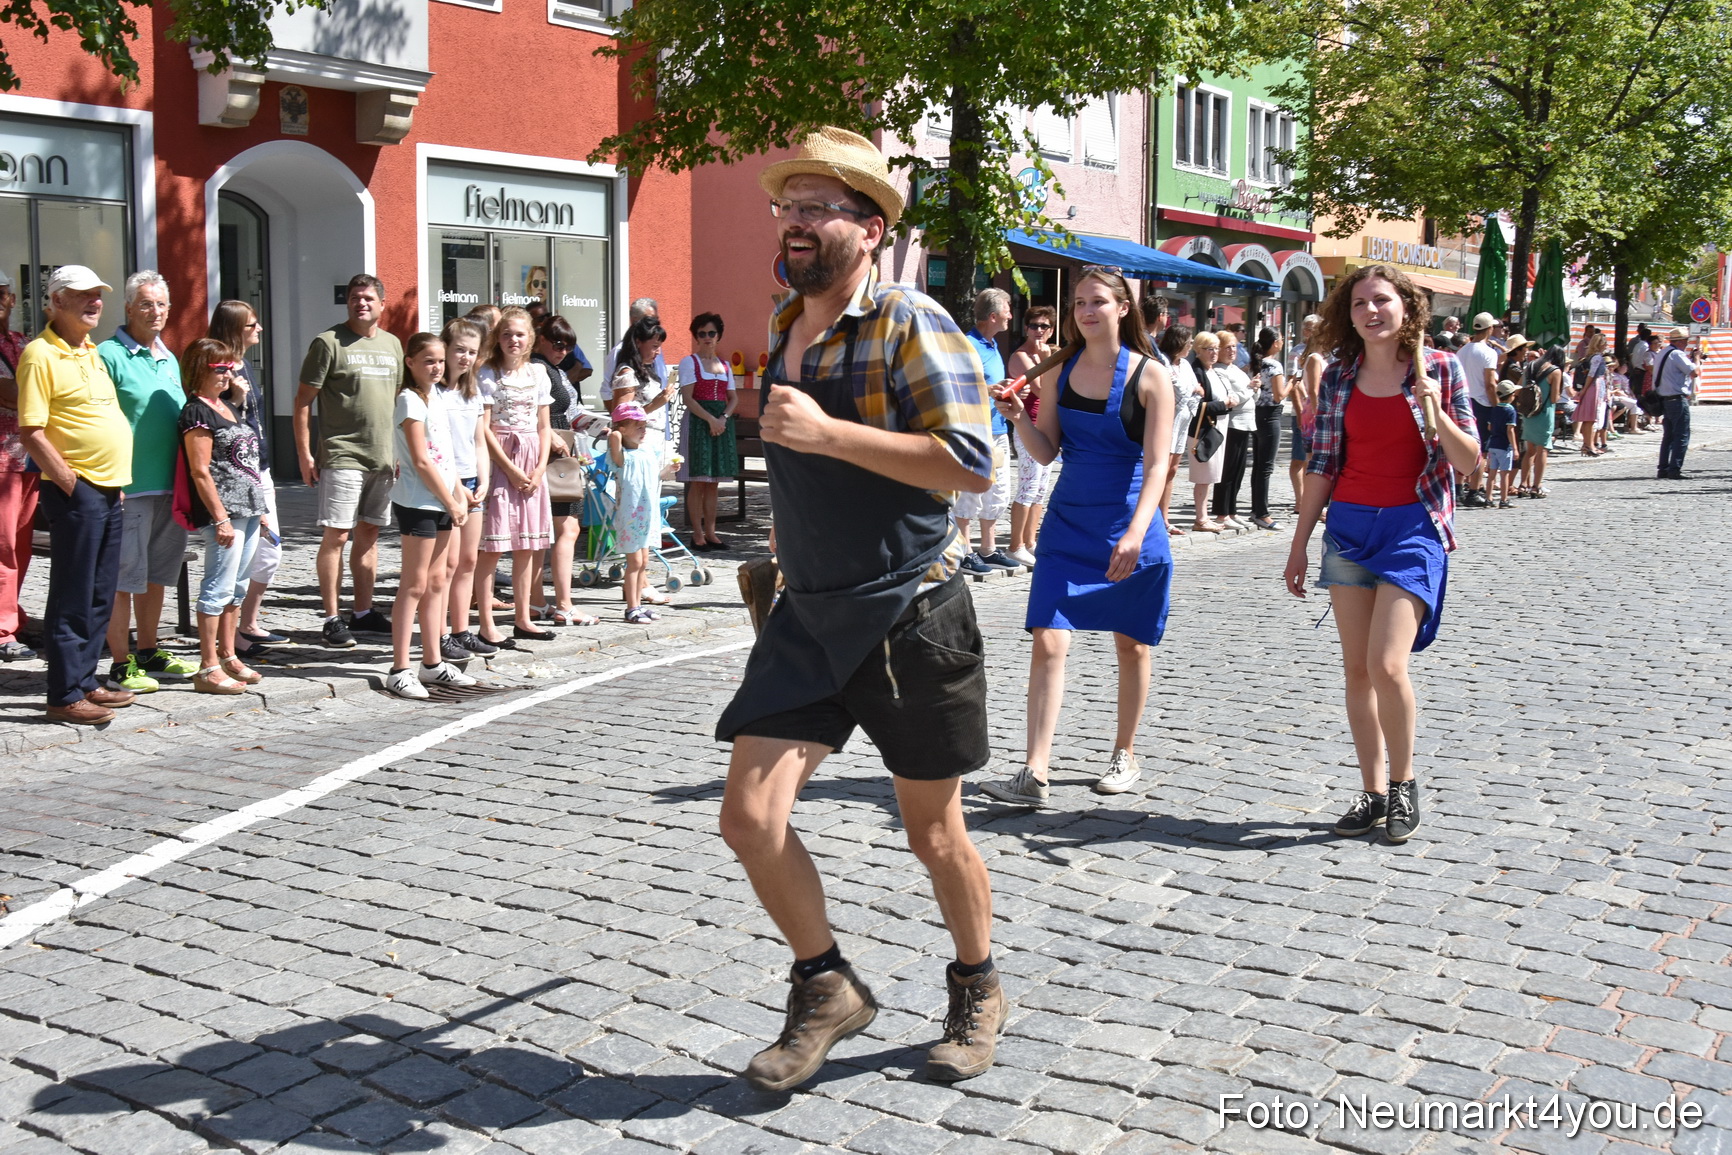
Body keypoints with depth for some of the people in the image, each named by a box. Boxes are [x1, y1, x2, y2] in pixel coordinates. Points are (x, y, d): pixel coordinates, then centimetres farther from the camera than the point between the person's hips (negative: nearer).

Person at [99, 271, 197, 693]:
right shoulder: (110, 355, -8)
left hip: (170, 485, 8)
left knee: (156, 575, 15)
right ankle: (120, 666, 3)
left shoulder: (169, 359, 16)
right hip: (130, 485, -7)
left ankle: (149, 653, 26)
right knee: (123, 578, -3)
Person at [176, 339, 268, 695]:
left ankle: (228, 656, 22)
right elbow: (200, 471, -15)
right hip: (222, 511, -9)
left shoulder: (228, 408, 18)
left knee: (237, 587, 14)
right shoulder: (196, 412, -10)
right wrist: (221, 518, -19)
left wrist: (257, 509, 21)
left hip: (247, 511, 9)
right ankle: (208, 669, -4)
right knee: (218, 588, -7)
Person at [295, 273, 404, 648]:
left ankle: (364, 612, 21)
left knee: (369, 534, 12)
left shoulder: (392, 344, 13)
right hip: (342, 457, -6)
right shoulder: (329, 342, -5)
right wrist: (305, 454, -10)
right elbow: (303, 401, -5)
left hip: (383, 457, 6)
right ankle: (332, 619, 0)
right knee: (336, 536, -5)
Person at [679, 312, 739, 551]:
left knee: (714, 482, 6)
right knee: (698, 481, -7)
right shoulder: (689, 362, 1)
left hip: (722, 422, 5)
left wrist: (724, 417, -7)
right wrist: (710, 419, -18)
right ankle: (697, 534, -4)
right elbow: (687, 398, -8)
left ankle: (710, 532, 9)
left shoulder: (724, 365, 16)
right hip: (698, 421, -5)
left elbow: (733, 398, 13)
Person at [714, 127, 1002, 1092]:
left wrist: (824, 433, -27)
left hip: (911, 620, -6)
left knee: (933, 830, 9)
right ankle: (827, 990, 17)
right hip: (808, 618, 6)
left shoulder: (913, 326, -13)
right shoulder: (783, 327, 10)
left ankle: (979, 992, 34)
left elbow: (972, 463, -24)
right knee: (751, 815, -5)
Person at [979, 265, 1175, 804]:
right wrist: (1018, 418, -13)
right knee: (1048, 642, -8)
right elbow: (1046, 452, 7)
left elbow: (1157, 463, -13)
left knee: (1131, 646, 10)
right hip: (1069, 524, 3)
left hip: (1130, 528, -3)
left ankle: (1124, 756, 28)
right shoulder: (1061, 371, 5)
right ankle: (1033, 774, -9)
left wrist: (1136, 532, -25)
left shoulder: (1149, 375, -7)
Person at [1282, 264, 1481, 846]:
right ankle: (1373, 792, 15)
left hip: (1412, 526, -4)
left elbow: (1470, 463, -2)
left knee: (1387, 664, -15)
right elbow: (1322, 465, 9)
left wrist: (1435, 412, -18)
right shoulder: (1338, 378, 5)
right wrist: (1299, 543, 8)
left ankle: (1403, 782, 7)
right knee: (1356, 668, 5)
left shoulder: (1439, 368, -2)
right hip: (1348, 526, 4)